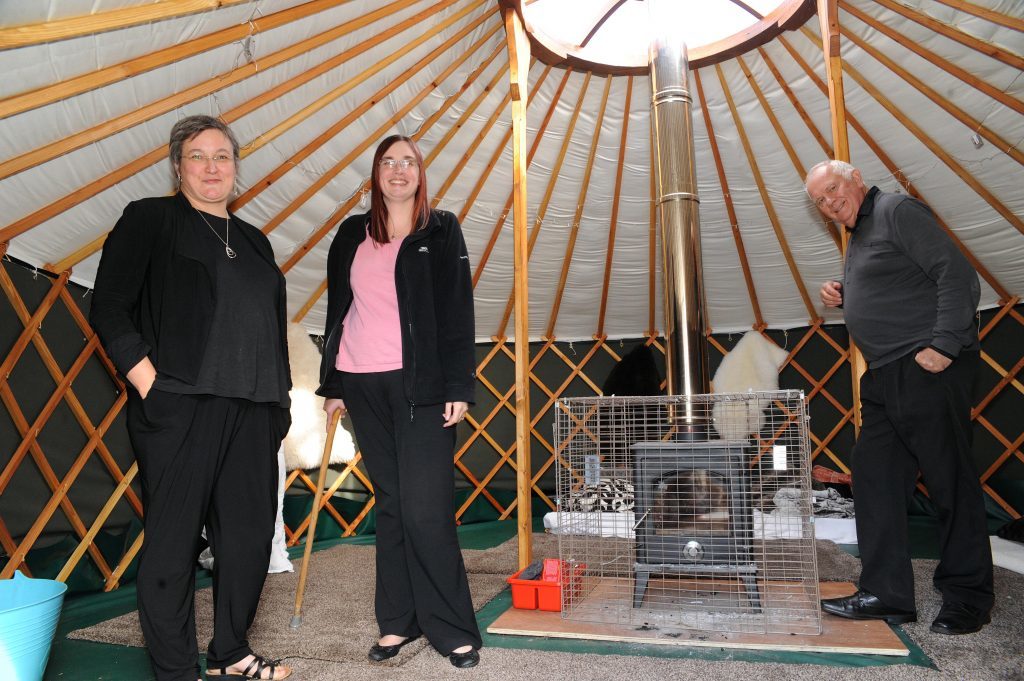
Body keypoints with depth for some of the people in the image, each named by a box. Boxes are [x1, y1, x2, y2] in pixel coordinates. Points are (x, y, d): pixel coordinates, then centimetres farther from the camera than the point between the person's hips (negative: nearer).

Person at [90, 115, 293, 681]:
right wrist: (149, 382, -13)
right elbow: (109, 310, -4)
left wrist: (278, 400, 14)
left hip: (252, 410, 6)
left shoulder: (253, 240, 19)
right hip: (178, 406, -5)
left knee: (250, 535, 10)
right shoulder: (149, 219, 3)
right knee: (174, 538, 2)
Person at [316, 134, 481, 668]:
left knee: (426, 509, -6)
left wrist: (458, 387, -10)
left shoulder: (441, 231, 4)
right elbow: (337, 310, 15)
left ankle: (452, 628, 7)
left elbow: (458, 310, -2)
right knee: (390, 504, 9)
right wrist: (332, 384, 11)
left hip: (421, 384, -3)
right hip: (363, 385, 4)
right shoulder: (352, 235, 14)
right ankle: (398, 622, 20)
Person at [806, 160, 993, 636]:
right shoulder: (858, 235, 21)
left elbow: (958, 277, -15)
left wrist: (944, 346, -20)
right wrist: (843, 298, 11)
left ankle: (968, 599, 14)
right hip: (885, 375, 10)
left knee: (950, 482, 0)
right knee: (875, 480, 8)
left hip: (927, 368, -10)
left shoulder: (897, 211, -6)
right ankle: (886, 594, 15)